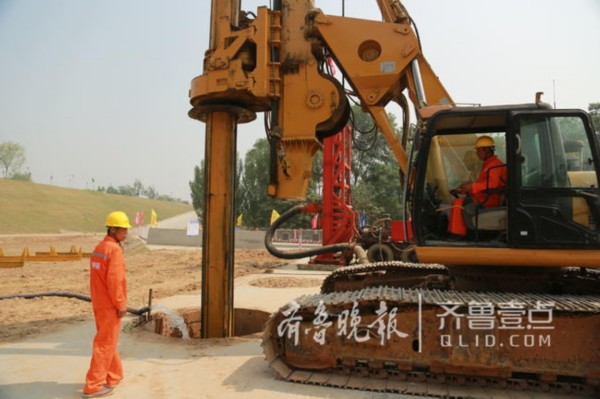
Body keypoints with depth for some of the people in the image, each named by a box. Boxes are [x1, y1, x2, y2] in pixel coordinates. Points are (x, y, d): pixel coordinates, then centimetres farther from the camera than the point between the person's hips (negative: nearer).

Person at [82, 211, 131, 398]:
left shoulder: (99, 248, 11)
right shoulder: (115, 249, -18)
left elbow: (100, 277, 13)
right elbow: (114, 279, -23)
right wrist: (121, 304, -18)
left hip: (99, 303, 9)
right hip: (110, 305, -9)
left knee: (107, 341, 18)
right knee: (106, 344, -1)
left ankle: (114, 376, 31)